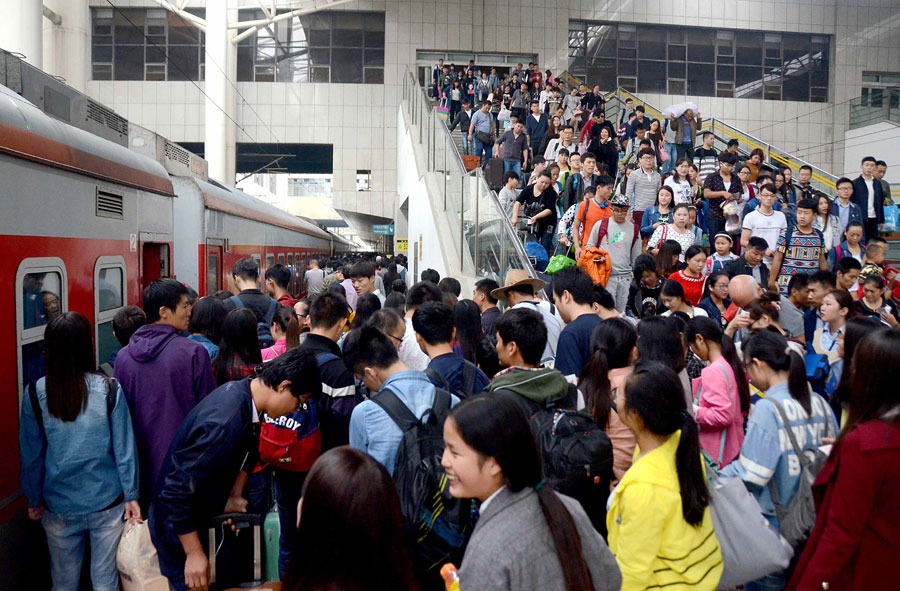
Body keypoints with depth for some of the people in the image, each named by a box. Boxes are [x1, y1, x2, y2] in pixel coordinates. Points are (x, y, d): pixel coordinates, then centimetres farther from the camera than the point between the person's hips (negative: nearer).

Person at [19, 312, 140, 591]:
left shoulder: (35, 394, -10)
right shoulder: (109, 390, -13)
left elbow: (31, 455, -1)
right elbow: (124, 448, -8)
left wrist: (34, 500, 13)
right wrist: (131, 495, 4)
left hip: (59, 505, 1)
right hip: (106, 502, -1)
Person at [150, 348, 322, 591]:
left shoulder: (241, 390, -7)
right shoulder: (225, 422, -35)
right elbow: (177, 491, -31)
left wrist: (231, 498, 1)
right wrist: (194, 553, -23)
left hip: (205, 517, 9)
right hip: (180, 528, -9)